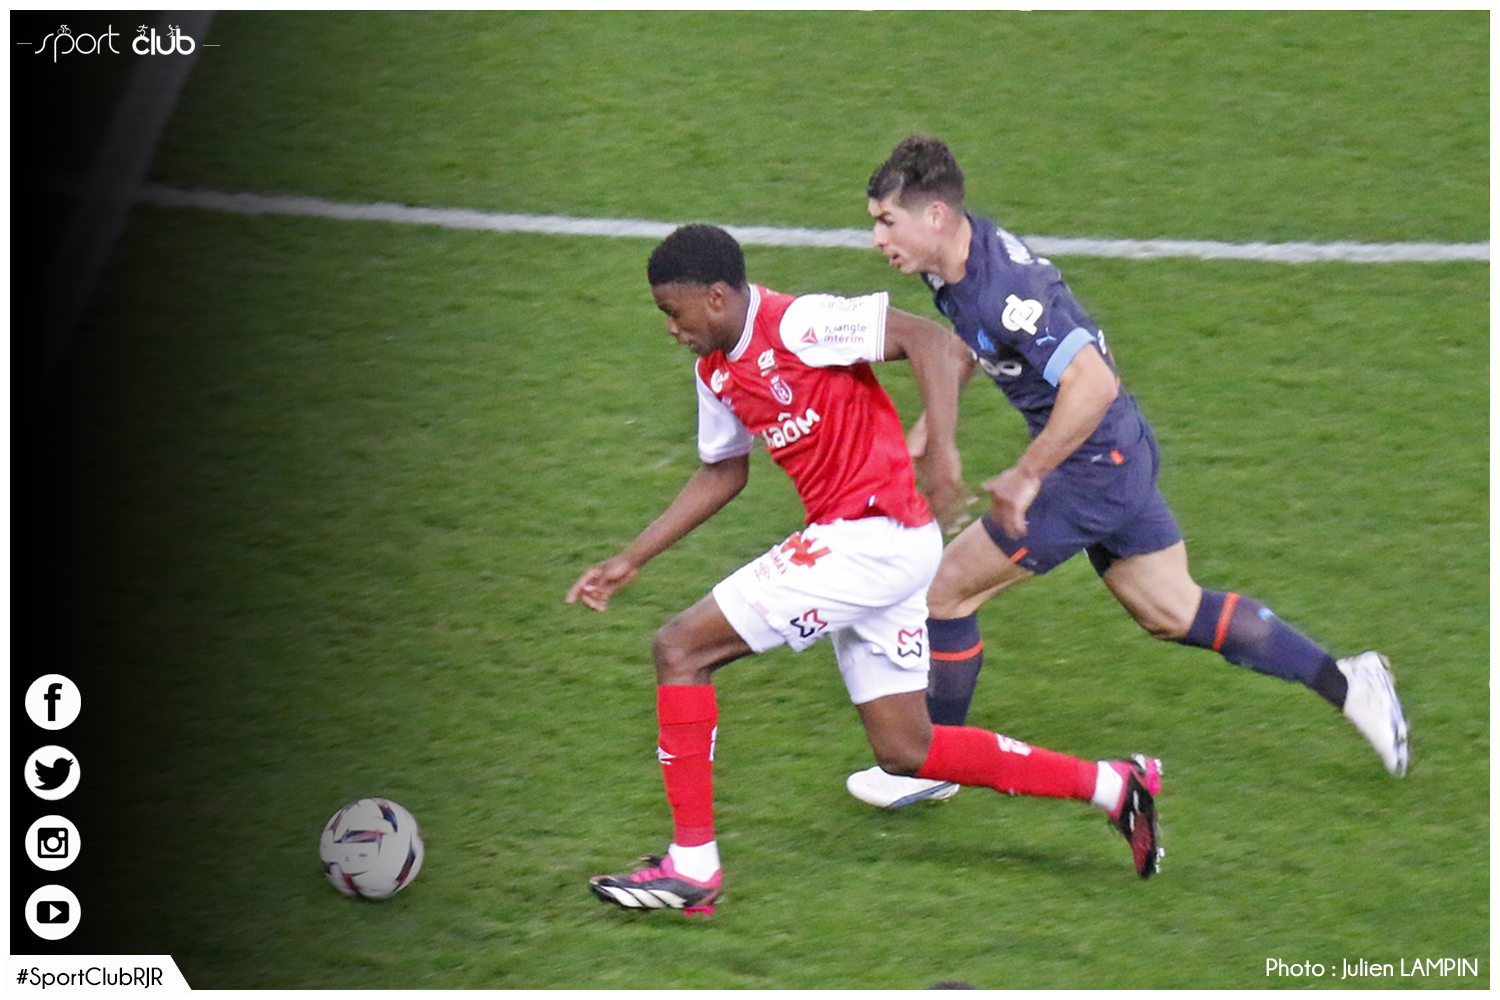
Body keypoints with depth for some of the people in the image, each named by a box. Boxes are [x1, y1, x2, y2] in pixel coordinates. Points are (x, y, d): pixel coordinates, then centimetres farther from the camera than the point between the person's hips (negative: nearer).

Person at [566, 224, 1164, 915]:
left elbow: (930, 340, -21)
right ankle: (1110, 786, 17)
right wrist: (630, 560, 23)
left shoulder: (796, 325, -15)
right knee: (906, 755, 11)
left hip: (875, 538, -10)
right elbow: (722, 473, 26)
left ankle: (691, 864, -7)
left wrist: (941, 448, -32)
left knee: (679, 649, -9)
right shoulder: (716, 370, 12)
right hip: (848, 543, 10)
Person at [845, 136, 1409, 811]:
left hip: (1093, 469, -10)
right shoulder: (955, 257, 0)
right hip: (1124, 454, 10)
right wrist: (930, 421, 16)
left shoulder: (1004, 288, -29)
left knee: (946, 587, -2)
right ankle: (1346, 684, 21)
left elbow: (1094, 384, -34)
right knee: (1173, 614, 18)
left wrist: (1025, 476, -26)